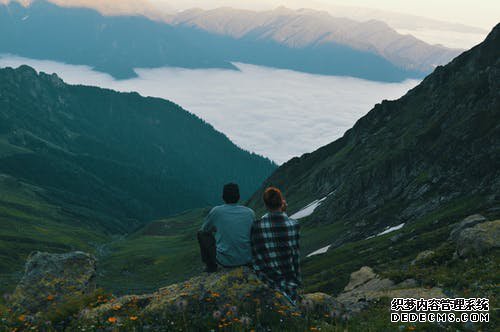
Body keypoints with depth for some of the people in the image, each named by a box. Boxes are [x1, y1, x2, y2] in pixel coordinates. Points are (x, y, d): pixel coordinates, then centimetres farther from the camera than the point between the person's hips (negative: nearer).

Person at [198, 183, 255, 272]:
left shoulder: (216, 211, -8)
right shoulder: (250, 212, -1)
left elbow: (204, 229, 11)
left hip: (225, 261, -3)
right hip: (247, 260, 3)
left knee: (202, 234, 17)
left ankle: (211, 266, 20)